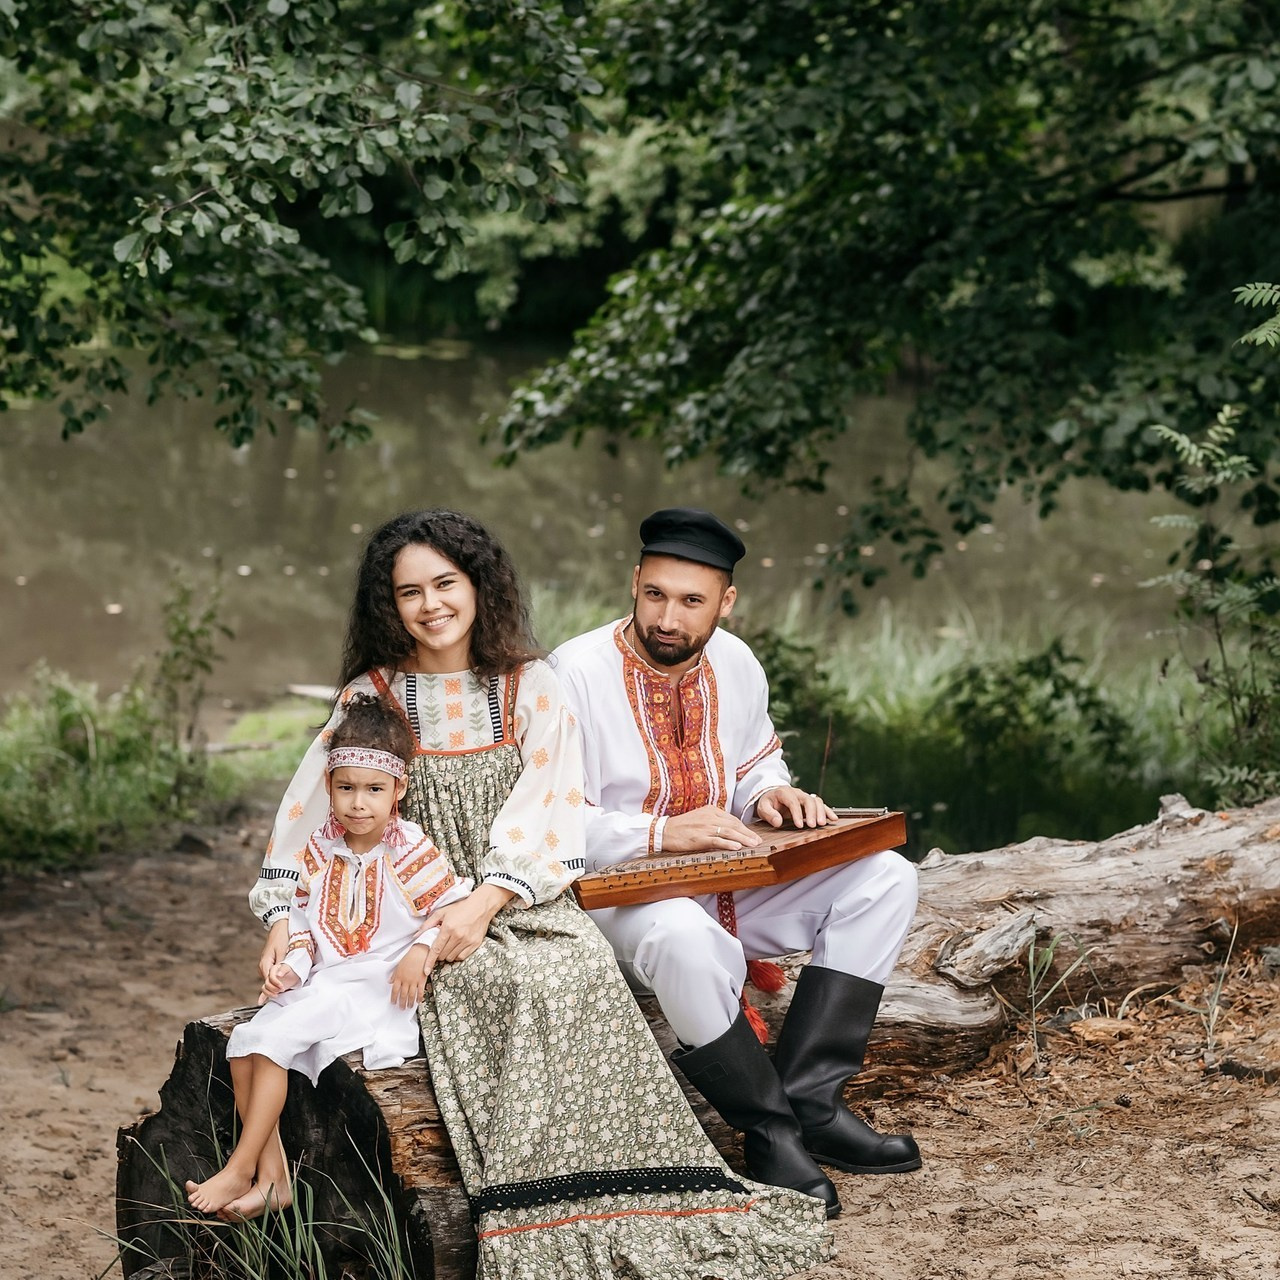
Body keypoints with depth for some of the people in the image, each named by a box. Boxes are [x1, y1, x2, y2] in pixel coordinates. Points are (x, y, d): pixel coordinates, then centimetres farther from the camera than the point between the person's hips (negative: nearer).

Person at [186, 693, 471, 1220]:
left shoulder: (410, 851, -5)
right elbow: (303, 920, 15)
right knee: (243, 1042, -15)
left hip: (380, 990, -6)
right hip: (322, 987, 6)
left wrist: (421, 950, -17)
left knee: (276, 1036, -24)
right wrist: (292, 966, -3)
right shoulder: (318, 851, 9)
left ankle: (240, 1169, -16)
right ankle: (271, 1179, -12)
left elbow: (455, 907, -3)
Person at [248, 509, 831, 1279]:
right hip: (419, 913, -1)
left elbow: (547, 816, -2)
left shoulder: (531, 688, 8)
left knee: (584, 973, -32)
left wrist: (486, 902, -16)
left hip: (525, 902, 1)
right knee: (521, 986, -32)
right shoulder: (371, 697, 9)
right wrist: (282, 916, -4)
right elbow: (314, 811, 9)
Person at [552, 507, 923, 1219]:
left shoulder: (735, 665, 4)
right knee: (688, 943, -41)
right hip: (613, 894, -7)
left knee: (884, 879, -9)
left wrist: (770, 795, -4)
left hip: (729, 882, 7)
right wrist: (664, 833, -29)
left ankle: (810, 1099, -14)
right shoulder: (576, 672, -15)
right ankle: (772, 1134, -19)